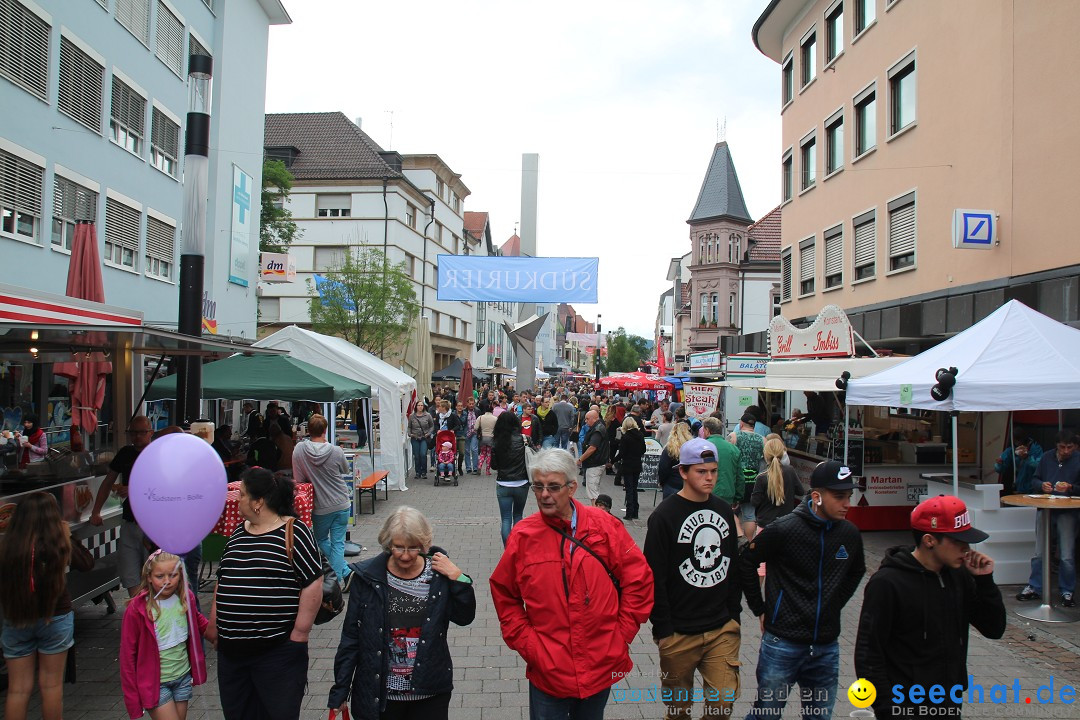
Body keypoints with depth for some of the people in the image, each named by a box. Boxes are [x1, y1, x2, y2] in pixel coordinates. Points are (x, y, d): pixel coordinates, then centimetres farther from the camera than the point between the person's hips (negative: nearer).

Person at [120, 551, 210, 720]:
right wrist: (133, 701, -9)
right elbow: (127, 655, -10)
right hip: (155, 683, -4)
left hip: (183, 676, 5)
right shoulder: (137, 609, -16)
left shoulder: (186, 598, -4)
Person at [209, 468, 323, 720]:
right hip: (231, 650, 7)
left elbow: (313, 583, -13)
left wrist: (299, 633, -14)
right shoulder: (238, 533, 11)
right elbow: (222, 581, 20)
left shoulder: (293, 532, -11)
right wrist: (213, 624, 16)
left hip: (277, 651, -7)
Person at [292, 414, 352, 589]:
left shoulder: (299, 450, -13)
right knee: (338, 543, 8)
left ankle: (345, 573, 15)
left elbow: (299, 479, -4)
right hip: (342, 503, 0)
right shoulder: (336, 451, -13)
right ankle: (337, 580, 4)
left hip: (321, 507, 0)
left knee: (321, 540, 21)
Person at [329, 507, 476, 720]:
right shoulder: (368, 577, -8)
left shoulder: (438, 574, -6)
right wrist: (340, 690, -1)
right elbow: (350, 636, -3)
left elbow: (464, 618, -5)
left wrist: (457, 578, -17)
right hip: (379, 694, 0)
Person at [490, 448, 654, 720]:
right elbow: (504, 593, 4)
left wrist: (622, 634, -3)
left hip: (600, 666, 1)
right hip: (548, 671, -1)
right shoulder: (523, 535, -6)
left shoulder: (605, 525, -7)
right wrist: (525, 642, -2)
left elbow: (639, 579, -2)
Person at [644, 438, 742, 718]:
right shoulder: (665, 515, -11)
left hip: (723, 629, 4)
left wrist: (733, 613, 14)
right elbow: (654, 578, -11)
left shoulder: (724, 510, 7)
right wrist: (662, 629, -10)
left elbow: (733, 566, 16)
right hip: (679, 632, -4)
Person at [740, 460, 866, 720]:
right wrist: (760, 610, -2)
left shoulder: (850, 534, 0)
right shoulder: (784, 529, -15)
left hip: (827, 648, 5)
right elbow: (745, 563, -5)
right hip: (783, 642, -5)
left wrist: (833, 607, 14)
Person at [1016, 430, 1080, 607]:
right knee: (1039, 552, 7)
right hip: (1044, 508, 2)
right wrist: (1042, 485, -7)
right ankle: (1034, 588, 17)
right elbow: (1035, 479, 13)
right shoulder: (1046, 457, 8)